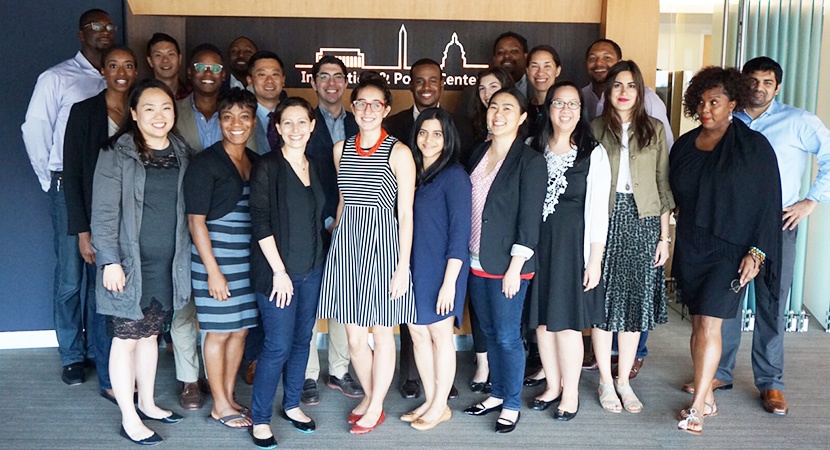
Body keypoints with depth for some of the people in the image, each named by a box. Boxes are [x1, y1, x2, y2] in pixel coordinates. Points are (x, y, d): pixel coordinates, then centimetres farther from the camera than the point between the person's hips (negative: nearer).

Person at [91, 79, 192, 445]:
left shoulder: (182, 153, 7)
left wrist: (183, 259, 10)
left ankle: (147, 403, 33)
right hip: (130, 265, -5)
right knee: (127, 339, 6)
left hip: (168, 264, 5)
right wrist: (110, 261, -16)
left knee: (150, 335, 17)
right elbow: (104, 211, -11)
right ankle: (129, 419, 18)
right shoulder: (117, 153, -8)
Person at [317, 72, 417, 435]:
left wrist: (403, 265, -10)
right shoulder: (341, 149, 9)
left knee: (382, 334, 8)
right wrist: (335, 242, 15)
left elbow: (405, 214, -7)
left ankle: (376, 407, 25)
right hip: (347, 244, 5)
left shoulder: (399, 153, -6)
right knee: (354, 337, 11)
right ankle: (368, 394, 34)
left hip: (383, 244, -4)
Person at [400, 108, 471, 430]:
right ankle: (429, 401, 27)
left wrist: (449, 282, -18)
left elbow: (460, 232, -14)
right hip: (413, 267, 6)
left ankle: (440, 406, 21)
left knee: (440, 336, 6)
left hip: (440, 269, -6)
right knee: (418, 334, 12)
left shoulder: (454, 176, -11)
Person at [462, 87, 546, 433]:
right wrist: (465, 255, 9)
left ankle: (512, 405, 19)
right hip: (476, 261, 6)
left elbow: (530, 219, -13)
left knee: (507, 336, 2)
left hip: (506, 265, -6)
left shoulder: (531, 161, -10)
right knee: (490, 333, 16)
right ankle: (497, 394, 32)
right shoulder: (478, 153, 9)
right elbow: (468, 206, 12)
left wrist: (515, 267, -15)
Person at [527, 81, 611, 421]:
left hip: (573, 243, -3)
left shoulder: (593, 153, -3)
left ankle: (571, 392, 19)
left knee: (568, 319, 2)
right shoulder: (534, 150, 6)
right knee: (542, 318, 10)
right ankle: (553, 385, 27)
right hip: (537, 243, 4)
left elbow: (598, 210, -5)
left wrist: (595, 259, -9)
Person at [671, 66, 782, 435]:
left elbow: (768, 203, -6)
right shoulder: (684, 145, 7)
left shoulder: (753, 146, -6)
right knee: (698, 323, 8)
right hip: (690, 249, 4)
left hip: (730, 250, -4)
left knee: (709, 323, -10)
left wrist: (756, 252, -12)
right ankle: (707, 398, 20)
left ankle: (697, 409, -4)